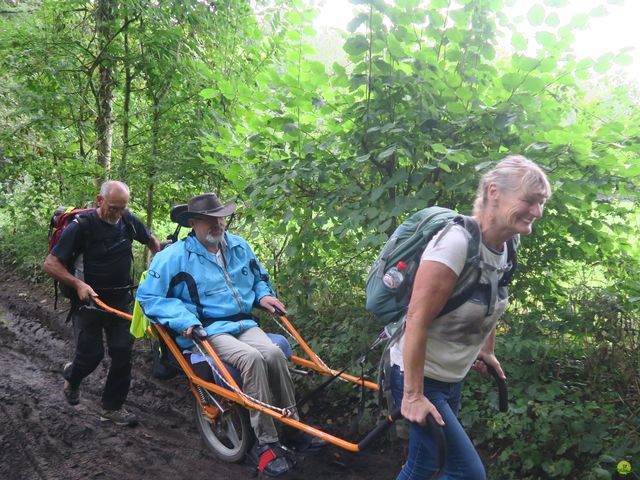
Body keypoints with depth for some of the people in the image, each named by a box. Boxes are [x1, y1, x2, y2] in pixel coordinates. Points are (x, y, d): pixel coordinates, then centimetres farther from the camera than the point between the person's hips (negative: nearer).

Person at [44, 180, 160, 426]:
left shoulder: (129, 220, -3)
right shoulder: (81, 226, -16)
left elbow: (151, 240, 17)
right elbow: (51, 264, -14)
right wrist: (78, 284, -27)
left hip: (119, 299, 4)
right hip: (88, 298, -4)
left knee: (123, 351, -2)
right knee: (91, 354, -2)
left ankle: (112, 407, 12)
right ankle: (71, 376, 34)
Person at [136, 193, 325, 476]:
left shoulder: (239, 247, 13)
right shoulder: (175, 256, -4)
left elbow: (259, 278, 30)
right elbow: (148, 296, -5)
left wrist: (263, 295, 7)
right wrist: (184, 319, -18)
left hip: (244, 324, 5)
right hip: (207, 330, -5)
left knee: (274, 353, -28)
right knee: (251, 358, -33)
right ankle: (266, 444, -24)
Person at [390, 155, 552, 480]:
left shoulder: (504, 247, -3)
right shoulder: (456, 243, -27)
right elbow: (416, 320, -27)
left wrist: (486, 352, 23)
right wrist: (413, 395, -24)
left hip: (453, 377, 8)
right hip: (419, 375, -8)